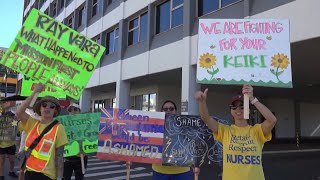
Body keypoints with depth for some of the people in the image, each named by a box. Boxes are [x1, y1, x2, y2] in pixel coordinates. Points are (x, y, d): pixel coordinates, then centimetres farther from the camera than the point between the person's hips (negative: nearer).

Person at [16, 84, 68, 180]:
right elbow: (19, 112, -14)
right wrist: (35, 93, -16)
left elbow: (59, 156, -9)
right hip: (29, 172, 4)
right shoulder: (32, 124, 3)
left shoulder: (58, 128, -9)